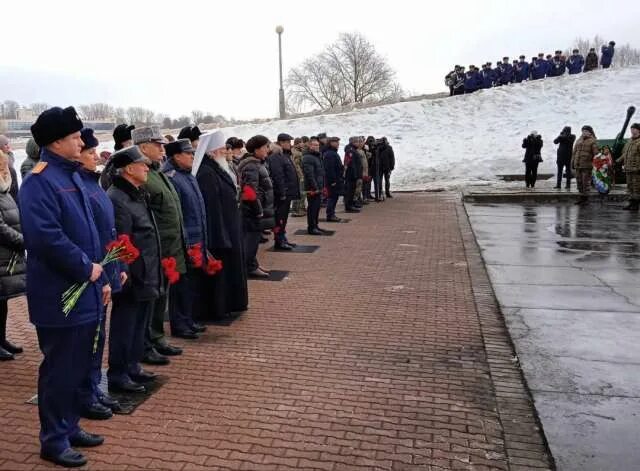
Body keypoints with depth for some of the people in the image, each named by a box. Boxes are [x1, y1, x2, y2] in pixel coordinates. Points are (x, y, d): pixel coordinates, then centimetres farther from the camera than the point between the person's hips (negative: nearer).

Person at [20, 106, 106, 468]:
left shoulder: (72, 175, 14)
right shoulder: (39, 181, -15)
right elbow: (46, 237, -26)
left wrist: (100, 277, 15)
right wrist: (86, 268, -17)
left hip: (84, 293, 9)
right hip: (60, 297, -9)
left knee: (78, 367, 18)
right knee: (59, 370, 4)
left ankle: (70, 427, 33)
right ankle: (54, 440, 20)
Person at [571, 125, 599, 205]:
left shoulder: (592, 141, -2)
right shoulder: (579, 140, 16)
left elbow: (596, 154, -7)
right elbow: (574, 152, 19)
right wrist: (572, 163, 15)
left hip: (587, 165, -6)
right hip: (578, 165, 6)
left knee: (586, 182, -4)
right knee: (579, 182, 9)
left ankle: (586, 199, 3)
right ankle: (581, 198, 18)